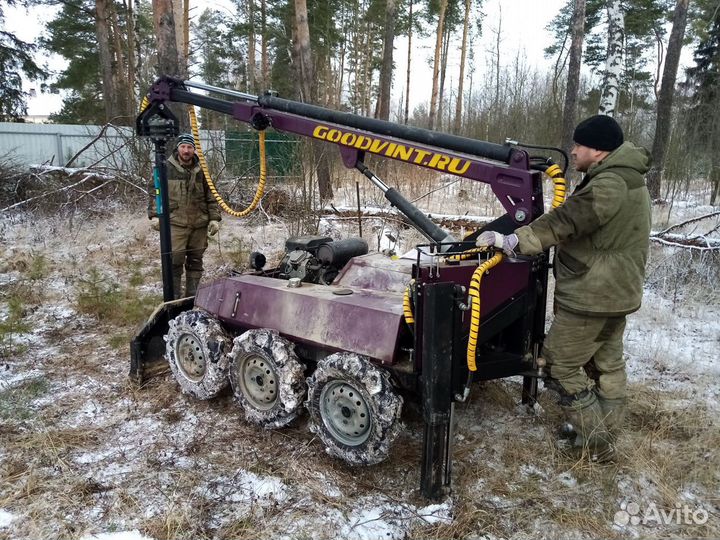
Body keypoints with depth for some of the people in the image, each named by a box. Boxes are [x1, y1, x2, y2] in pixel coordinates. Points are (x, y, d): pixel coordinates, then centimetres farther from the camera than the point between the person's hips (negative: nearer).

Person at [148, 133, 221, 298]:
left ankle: (193, 296, 20)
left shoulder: (201, 171, 11)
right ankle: (174, 298, 3)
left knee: (195, 261, 9)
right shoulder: (166, 168, 2)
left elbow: (211, 197, 14)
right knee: (175, 261, -7)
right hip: (176, 224, -3)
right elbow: (154, 192, 5)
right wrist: (154, 215, -3)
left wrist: (214, 218, 6)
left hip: (199, 224, 3)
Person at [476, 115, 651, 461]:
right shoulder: (627, 179, 12)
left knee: (560, 365, 1)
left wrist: (512, 241, -26)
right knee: (608, 365, 19)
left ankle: (595, 441, 10)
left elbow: (564, 222, -28)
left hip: (591, 296, -11)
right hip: (615, 291, 11)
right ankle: (605, 437, 33)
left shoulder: (608, 185, -23)